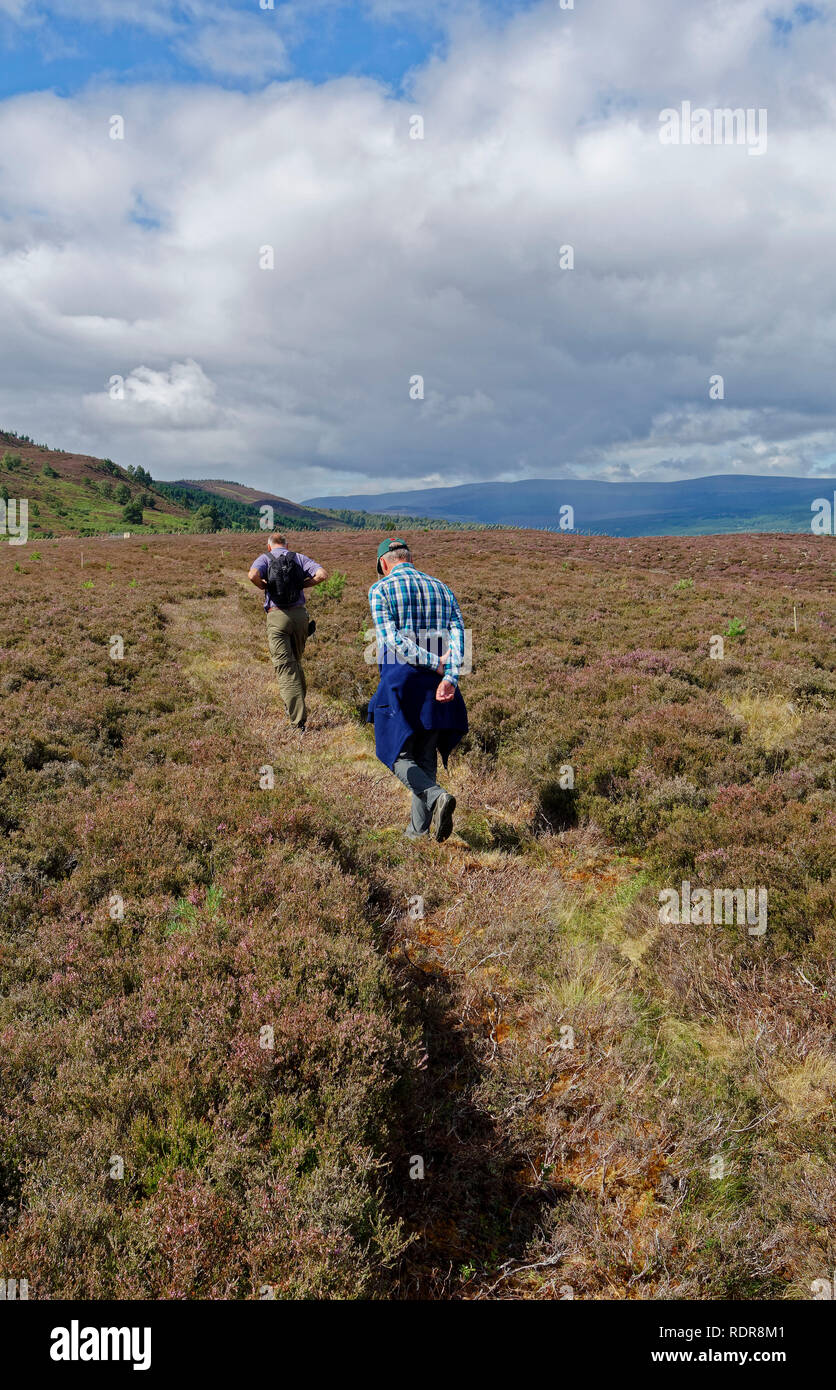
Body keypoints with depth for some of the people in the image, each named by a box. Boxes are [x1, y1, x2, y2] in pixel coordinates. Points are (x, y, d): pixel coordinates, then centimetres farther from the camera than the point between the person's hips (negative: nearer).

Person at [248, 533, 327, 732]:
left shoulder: (265, 558, 5)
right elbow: (322, 574, -3)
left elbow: (253, 575, -18)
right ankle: (298, 701, 33)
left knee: (285, 666, -4)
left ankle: (299, 721, -10)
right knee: (296, 661, 22)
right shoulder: (299, 558, 12)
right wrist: (301, 585, 9)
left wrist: (264, 587, 2)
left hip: (277, 616, -3)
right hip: (299, 613, 3)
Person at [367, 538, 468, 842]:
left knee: (397, 752, 7)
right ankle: (419, 829, 17)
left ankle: (436, 796, -18)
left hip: (400, 680, -5)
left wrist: (435, 664, -14)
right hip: (438, 682, 5)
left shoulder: (380, 589, 0)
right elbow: (458, 635, -2)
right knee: (425, 755, 15)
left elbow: (392, 639, -13)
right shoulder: (441, 588, 13)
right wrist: (450, 678, -14)